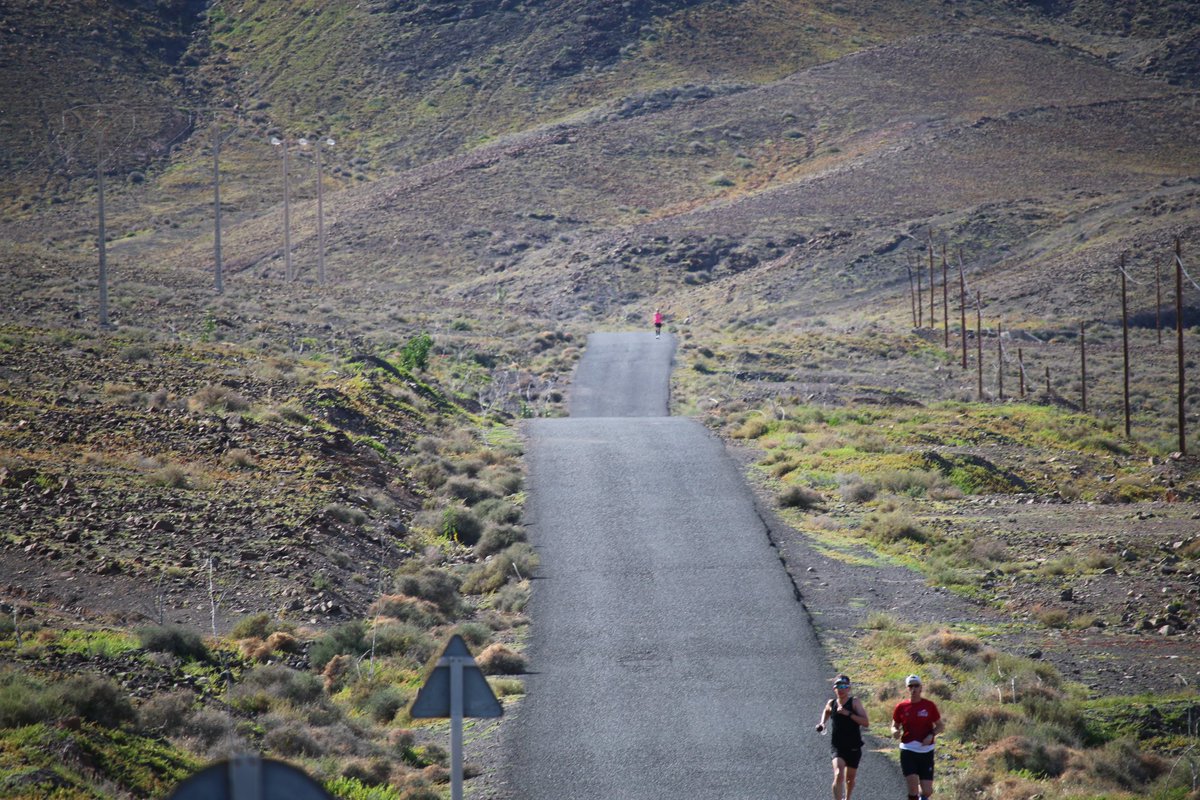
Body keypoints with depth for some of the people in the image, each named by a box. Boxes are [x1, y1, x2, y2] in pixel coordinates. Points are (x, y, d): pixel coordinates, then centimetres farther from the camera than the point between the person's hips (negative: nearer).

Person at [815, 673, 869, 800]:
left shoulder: (855, 702, -8)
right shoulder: (831, 704, 2)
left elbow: (866, 723, -18)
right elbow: (826, 711, 29)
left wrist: (848, 713, -25)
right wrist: (822, 723, 10)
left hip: (854, 747, 0)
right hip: (837, 746, 0)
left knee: (850, 778, 17)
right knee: (838, 775, -23)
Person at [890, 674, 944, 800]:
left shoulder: (929, 706, 1)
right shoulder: (901, 707, 2)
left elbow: (941, 726, 8)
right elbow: (895, 726, 13)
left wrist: (931, 735, -12)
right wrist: (895, 732, -11)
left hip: (926, 751, 0)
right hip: (908, 751, 0)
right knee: (913, 786, -16)